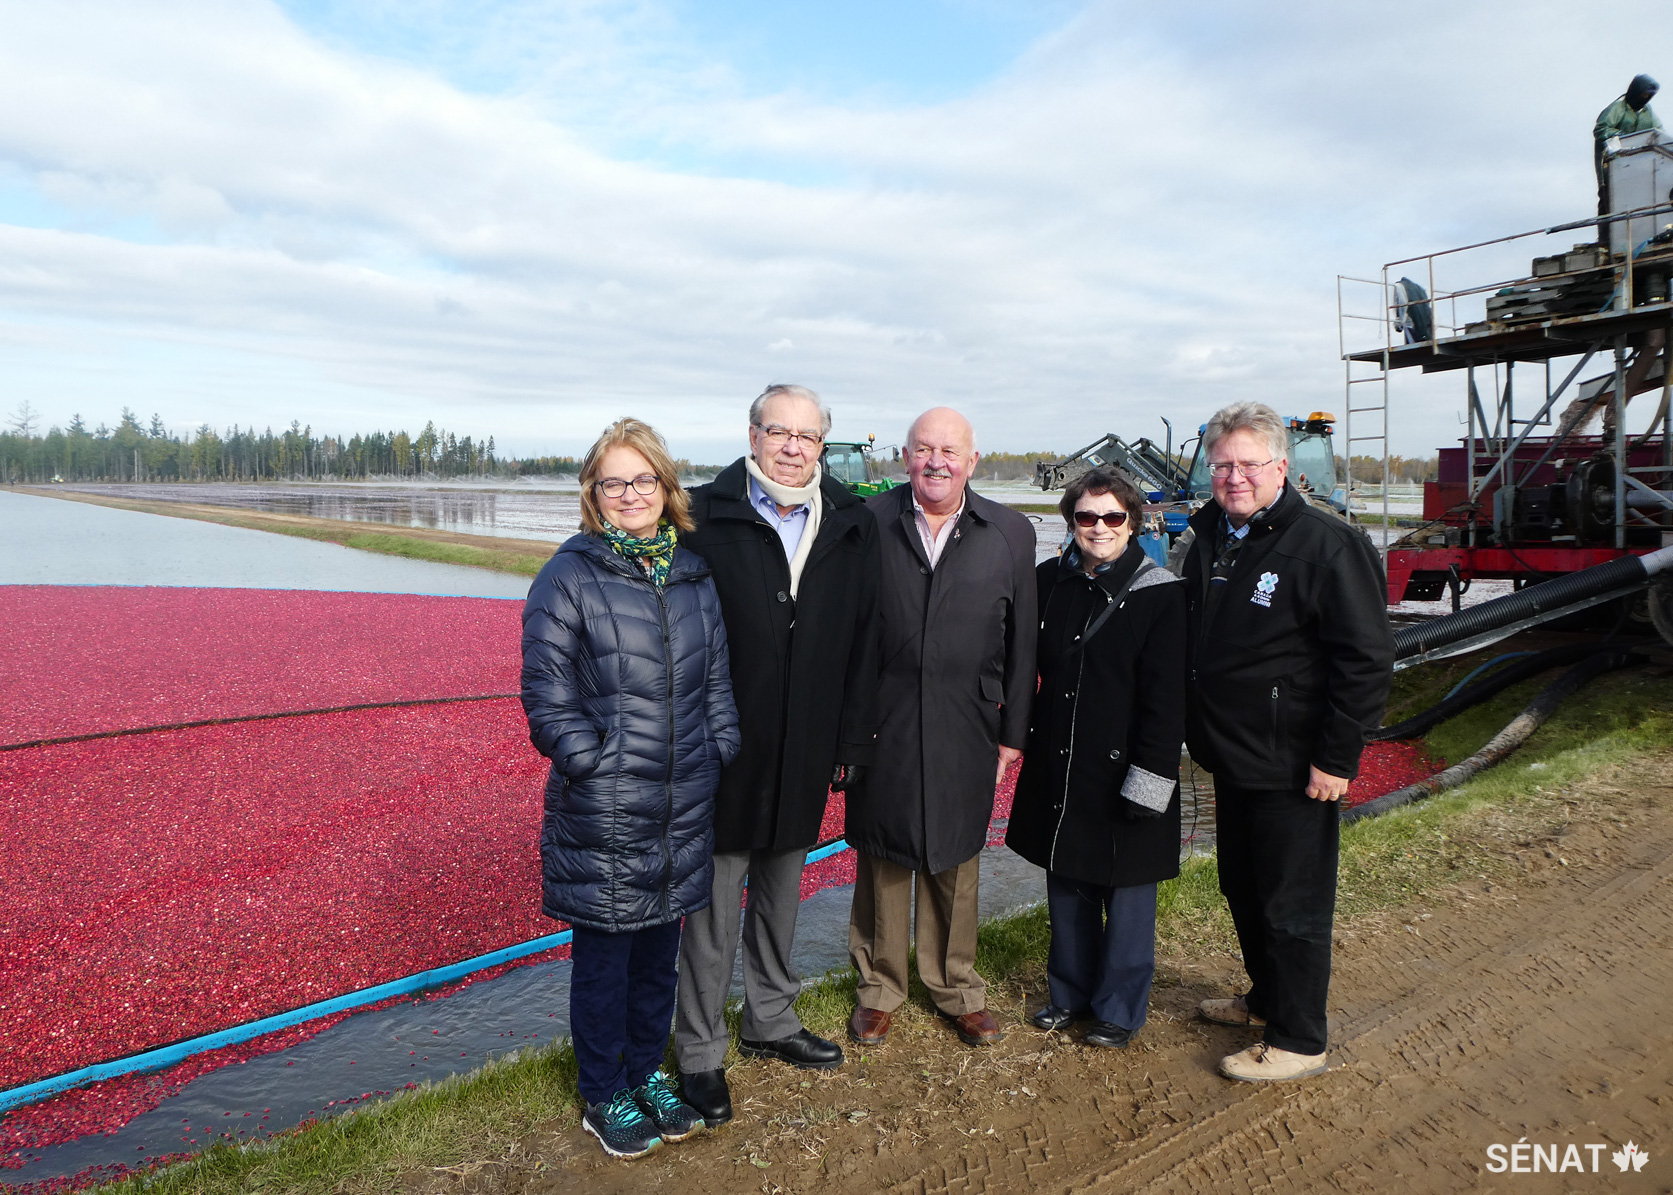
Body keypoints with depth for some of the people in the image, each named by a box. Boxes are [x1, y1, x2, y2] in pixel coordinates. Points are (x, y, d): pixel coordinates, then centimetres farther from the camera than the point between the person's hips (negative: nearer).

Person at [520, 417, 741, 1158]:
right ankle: (604, 1095, 32)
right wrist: (597, 766, -13)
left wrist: (720, 761, 7)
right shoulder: (567, 578, -8)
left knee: (659, 950, 19)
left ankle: (647, 1070, 40)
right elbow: (547, 699, -9)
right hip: (601, 817, -4)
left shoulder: (695, 578, 7)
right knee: (603, 958, 11)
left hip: (685, 812, 5)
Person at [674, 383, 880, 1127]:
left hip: (805, 751, 4)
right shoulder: (705, 517, -8)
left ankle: (771, 1020, 40)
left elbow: (862, 643, 5)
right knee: (714, 898, 7)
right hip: (723, 749, -4)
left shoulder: (852, 527, 3)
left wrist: (853, 741, 4)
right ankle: (699, 1051, 25)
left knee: (781, 891, 20)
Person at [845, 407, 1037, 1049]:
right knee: (881, 857, 12)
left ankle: (957, 988, 35)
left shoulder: (1010, 533, 1)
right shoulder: (869, 522, -3)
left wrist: (1013, 731, 4)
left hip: (965, 729, 1)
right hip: (882, 725, -1)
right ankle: (879, 987, 32)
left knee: (954, 860, 15)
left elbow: (1021, 642, 4)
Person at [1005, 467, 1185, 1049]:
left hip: (1123, 771, -5)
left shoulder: (1159, 594, -10)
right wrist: (1026, 732, 7)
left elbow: (1168, 697, -12)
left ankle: (1120, 1009, 27)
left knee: (1126, 893, 9)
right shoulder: (1049, 581, 4)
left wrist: (1148, 777, -16)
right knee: (1065, 885, 17)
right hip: (1057, 766, 5)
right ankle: (1070, 993, 35)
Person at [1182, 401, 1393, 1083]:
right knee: (1243, 891, 21)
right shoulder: (1209, 540, 8)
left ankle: (1297, 1042, 20)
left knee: (1292, 906, 4)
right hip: (1231, 758, 8)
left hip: (1292, 770, -8)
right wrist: (1199, 731, 16)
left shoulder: (1328, 546, -16)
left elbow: (1367, 661, -18)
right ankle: (1266, 1000, 41)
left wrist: (1337, 758, -18)